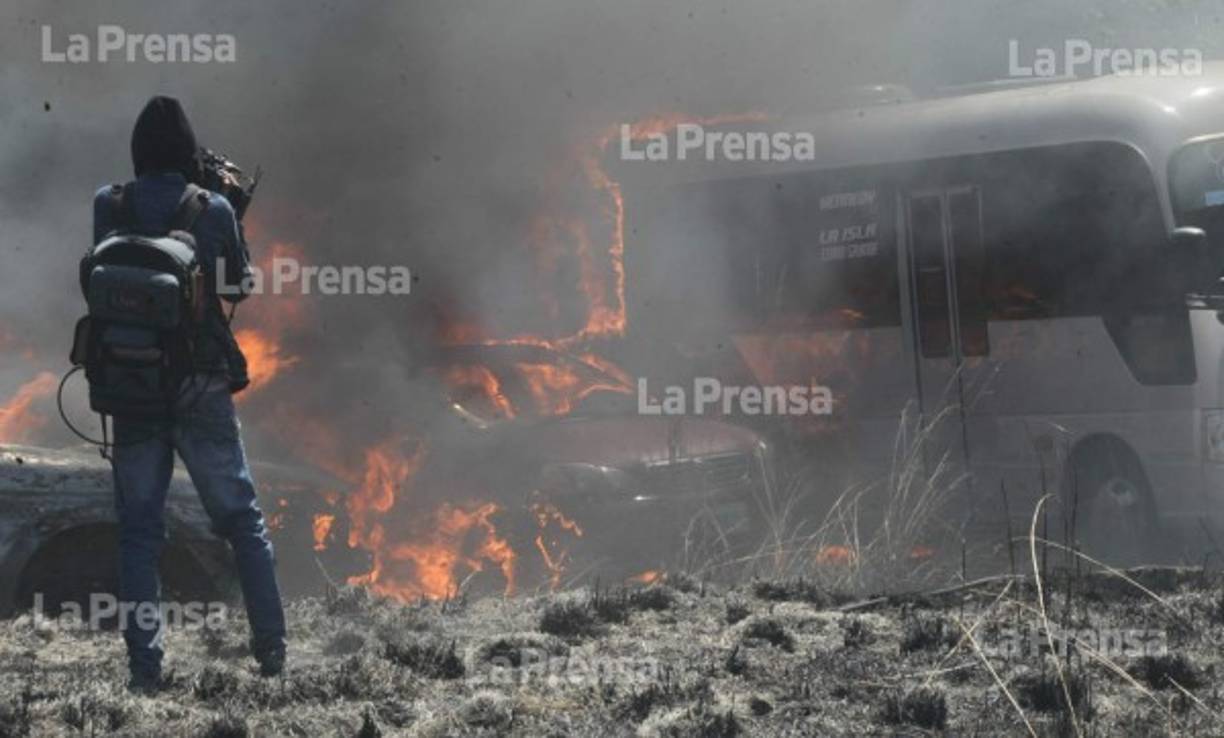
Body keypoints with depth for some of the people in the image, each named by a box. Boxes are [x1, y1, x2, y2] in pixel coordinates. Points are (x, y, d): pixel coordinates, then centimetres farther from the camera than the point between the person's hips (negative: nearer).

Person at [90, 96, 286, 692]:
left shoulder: (108, 207, -3)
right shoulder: (212, 210, -7)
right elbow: (239, 285, 6)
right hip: (201, 390, -1)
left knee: (139, 531, 8)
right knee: (242, 519, 12)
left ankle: (144, 667, 3)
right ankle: (272, 650, 9)